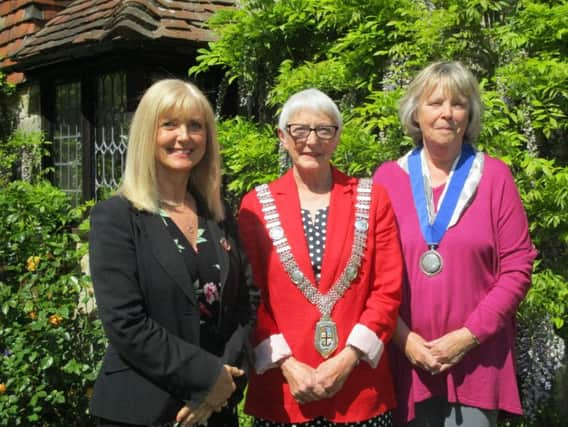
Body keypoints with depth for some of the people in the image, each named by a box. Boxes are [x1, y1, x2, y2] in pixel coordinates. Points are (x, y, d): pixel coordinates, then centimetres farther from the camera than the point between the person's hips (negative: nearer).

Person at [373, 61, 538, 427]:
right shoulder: (388, 177, 2)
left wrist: (470, 334, -10)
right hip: (407, 356, 1)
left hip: (476, 358, -1)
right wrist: (402, 336, -7)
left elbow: (517, 267, -3)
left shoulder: (495, 176, -1)